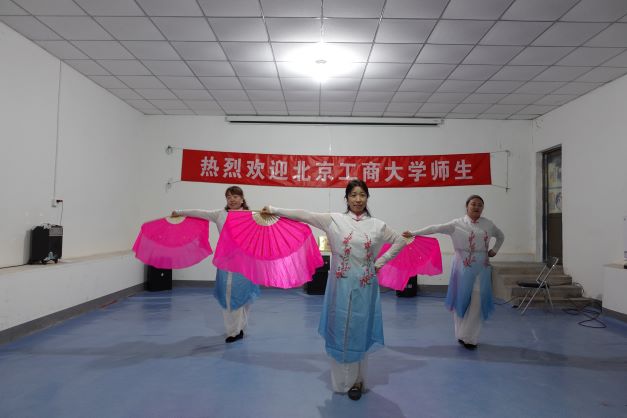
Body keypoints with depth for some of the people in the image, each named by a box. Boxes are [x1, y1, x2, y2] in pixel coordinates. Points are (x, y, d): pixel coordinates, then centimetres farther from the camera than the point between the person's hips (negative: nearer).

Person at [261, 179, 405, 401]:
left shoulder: (377, 225, 3)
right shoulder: (334, 220, -1)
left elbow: (400, 241, 13)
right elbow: (304, 215, -3)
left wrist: (381, 262, 4)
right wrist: (273, 210, -5)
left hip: (364, 286, 1)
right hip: (341, 285, 0)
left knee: (359, 332, 8)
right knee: (339, 331, 7)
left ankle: (357, 381, 24)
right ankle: (342, 381, 25)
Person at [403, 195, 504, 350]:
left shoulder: (488, 224, 8)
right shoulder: (458, 223, -3)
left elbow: (501, 236, 26)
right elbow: (435, 228, -12)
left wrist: (494, 250, 10)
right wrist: (413, 233, -20)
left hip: (482, 268, 3)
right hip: (463, 266, -2)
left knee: (477, 302, 0)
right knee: (461, 299, 4)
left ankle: (470, 337, 12)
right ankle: (462, 335, 20)